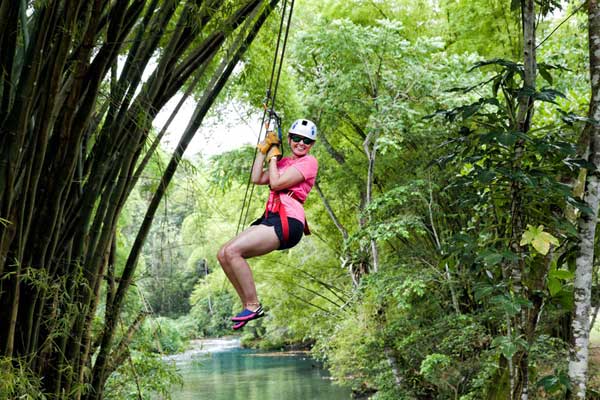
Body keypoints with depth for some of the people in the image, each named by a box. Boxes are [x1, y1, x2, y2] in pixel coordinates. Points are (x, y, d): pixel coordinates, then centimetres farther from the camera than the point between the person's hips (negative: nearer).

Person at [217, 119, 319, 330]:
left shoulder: (309, 162, 0)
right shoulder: (284, 162, 25)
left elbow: (276, 183, -10)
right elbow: (257, 178, 14)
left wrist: (273, 156, 4)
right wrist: (263, 149, 16)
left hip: (287, 223, -9)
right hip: (270, 218, 9)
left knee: (232, 251, -23)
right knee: (223, 254, -2)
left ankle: (253, 305, -13)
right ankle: (247, 304, 5)